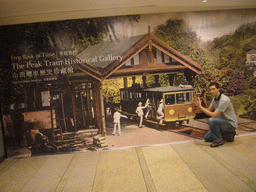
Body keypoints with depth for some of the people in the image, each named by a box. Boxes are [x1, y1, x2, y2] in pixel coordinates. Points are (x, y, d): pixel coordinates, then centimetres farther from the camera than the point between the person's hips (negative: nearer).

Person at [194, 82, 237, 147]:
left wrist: (200, 107, -26)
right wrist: (199, 105, -8)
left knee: (212, 120, -34)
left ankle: (218, 140, -14)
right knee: (207, 138, 6)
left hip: (231, 124, -9)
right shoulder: (214, 99, 3)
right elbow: (208, 110, 8)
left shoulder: (224, 100, -27)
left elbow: (214, 115, -29)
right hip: (223, 122, 9)